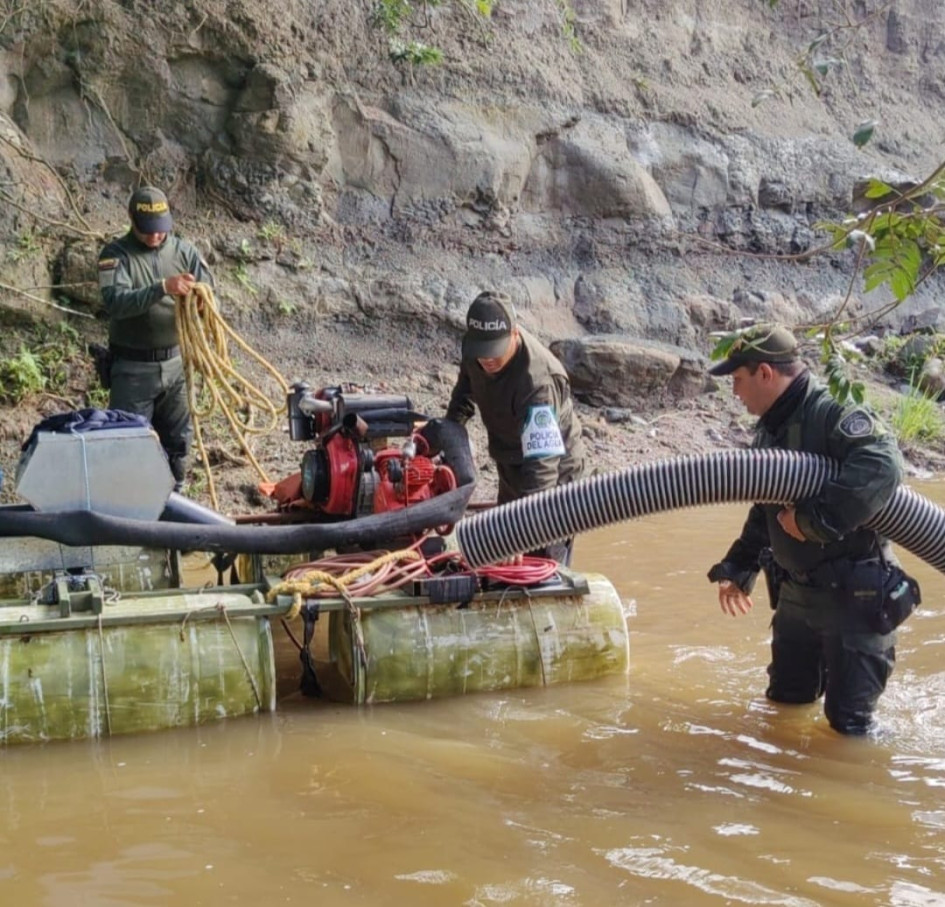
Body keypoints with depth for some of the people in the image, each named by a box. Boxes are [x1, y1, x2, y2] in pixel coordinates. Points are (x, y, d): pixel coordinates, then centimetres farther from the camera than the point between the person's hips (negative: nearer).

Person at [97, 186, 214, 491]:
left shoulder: (182, 250, 1)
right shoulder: (116, 254, -10)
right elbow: (115, 302, -25)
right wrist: (162, 288, -38)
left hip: (174, 363, 4)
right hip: (133, 368, -4)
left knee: (177, 440, 15)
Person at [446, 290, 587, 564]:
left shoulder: (537, 381, -40)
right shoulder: (478, 347, -16)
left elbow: (542, 460, -45)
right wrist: (451, 424, -7)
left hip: (553, 470, -8)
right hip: (510, 464, 8)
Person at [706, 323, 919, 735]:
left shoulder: (835, 414, -20)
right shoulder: (771, 430, 11)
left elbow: (879, 468, -39)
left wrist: (816, 517, -37)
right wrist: (738, 569, 20)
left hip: (853, 596, -9)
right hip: (796, 593, 9)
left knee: (848, 720, -3)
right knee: (785, 702, 19)